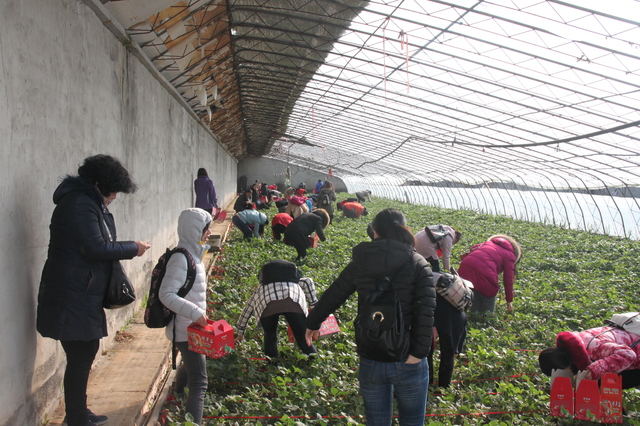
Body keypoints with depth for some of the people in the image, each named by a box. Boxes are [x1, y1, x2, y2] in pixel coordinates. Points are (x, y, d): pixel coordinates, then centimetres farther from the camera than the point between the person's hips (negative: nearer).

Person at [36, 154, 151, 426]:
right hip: (72, 299, -11)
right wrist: (133, 248, -10)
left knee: (86, 353, 19)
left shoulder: (87, 202, 13)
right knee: (80, 358, -1)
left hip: (83, 296, 11)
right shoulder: (79, 205, -18)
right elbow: (96, 248, -21)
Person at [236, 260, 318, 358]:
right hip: (293, 302, 0)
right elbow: (308, 282, 22)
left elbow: (247, 310, 47)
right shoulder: (296, 281, 43)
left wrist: (240, 333, 57)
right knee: (303, 336, 11)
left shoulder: (260, 289, 42)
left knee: (270, 337, 20)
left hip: (268, 305, 0)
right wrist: (313, 304, 28)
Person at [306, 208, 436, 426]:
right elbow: (426, 311, -19)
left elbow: (332, 297, 10)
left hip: (371, 362, 2)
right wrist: (418, 353, -17)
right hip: (407, 363, -2)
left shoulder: (360, 264, 0)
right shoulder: (418, 264, -7)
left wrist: (312, 323, 26)